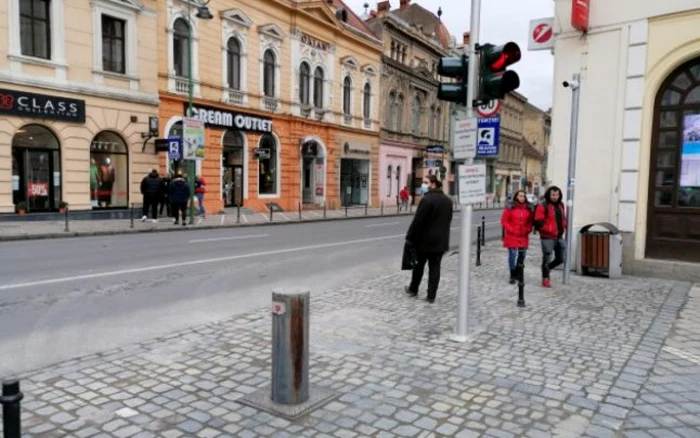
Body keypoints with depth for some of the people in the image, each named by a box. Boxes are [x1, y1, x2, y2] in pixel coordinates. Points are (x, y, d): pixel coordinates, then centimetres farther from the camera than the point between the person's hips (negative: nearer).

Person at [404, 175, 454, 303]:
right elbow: (448, 220, 14)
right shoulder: (448, 200, 9)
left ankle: (413, 289, 27)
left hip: (425, 239, -6)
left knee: (419, 265, 11)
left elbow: (418, 221, -17)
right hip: (441, 240, 6)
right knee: (435, 267, 6)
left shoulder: (427, 199, -17)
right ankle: (431, 296, 7)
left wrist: (410, 237, -10)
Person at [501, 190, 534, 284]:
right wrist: (511, 230, -11)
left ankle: (517, 273, 26)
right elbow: (504, 221, -4)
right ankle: (512, 276, 8)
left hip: (523, 237, 4)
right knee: (512, 255, -2)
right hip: (512, 236, -4)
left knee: (522, 255, 8)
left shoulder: (528, 209, 7)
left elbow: (530, 221, 12)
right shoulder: (510, 208, -5)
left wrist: (528, 230, -2)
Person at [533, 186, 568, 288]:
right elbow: (538, 222, -17)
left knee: (561, 258, 10)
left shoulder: (561, 205, 12)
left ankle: (547, 269, 33)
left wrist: (563, 228, 7)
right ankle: (545, 279, 14)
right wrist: (550, 230, -18)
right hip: (547, 237, -7)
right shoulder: (543, 206, -12)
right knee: (547, 258, 1)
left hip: (559, 237, 7)